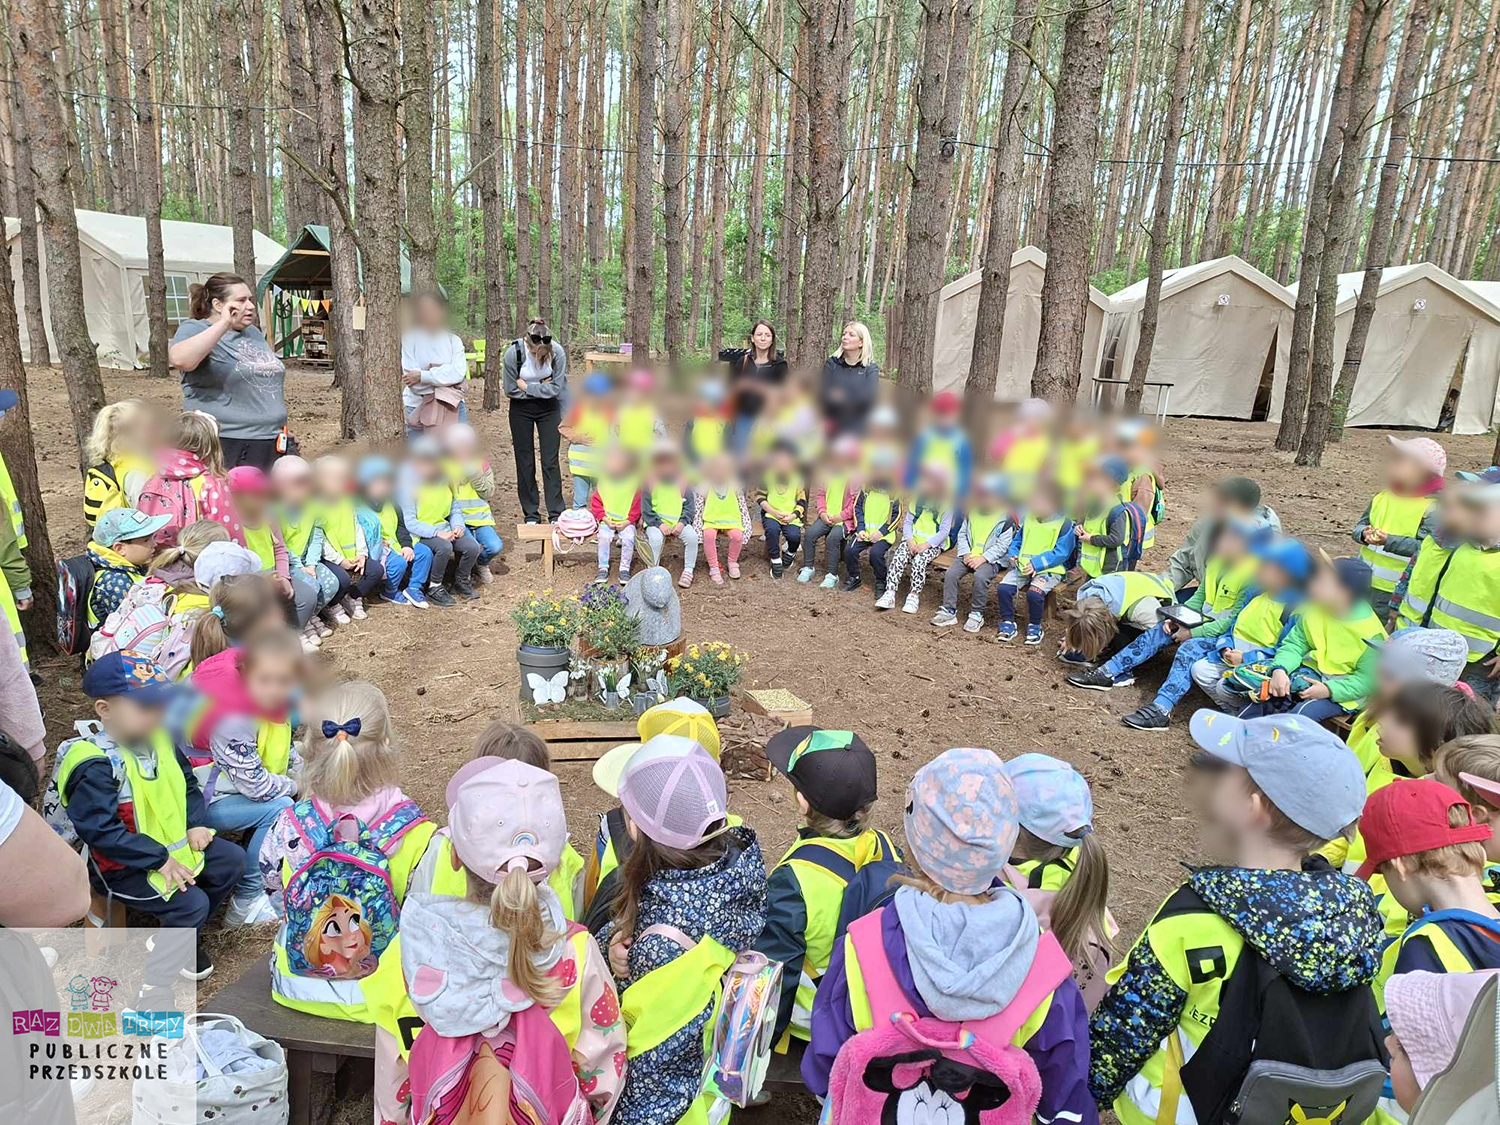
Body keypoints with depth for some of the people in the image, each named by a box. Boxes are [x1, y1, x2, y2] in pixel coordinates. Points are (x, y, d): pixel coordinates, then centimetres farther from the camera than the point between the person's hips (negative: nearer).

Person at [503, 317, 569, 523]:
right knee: (525, 463, 5)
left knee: (550, 461, 0)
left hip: (549, 408, 0)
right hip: (521, 410, 0)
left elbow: (556, 388, -19)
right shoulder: (513, 353, -22)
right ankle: (531, 515, 15)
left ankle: (556, 514, 7)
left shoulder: (558, 352, -21)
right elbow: (511, 390, -14)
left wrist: (527, 386, -18)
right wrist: (541, 386, -15)